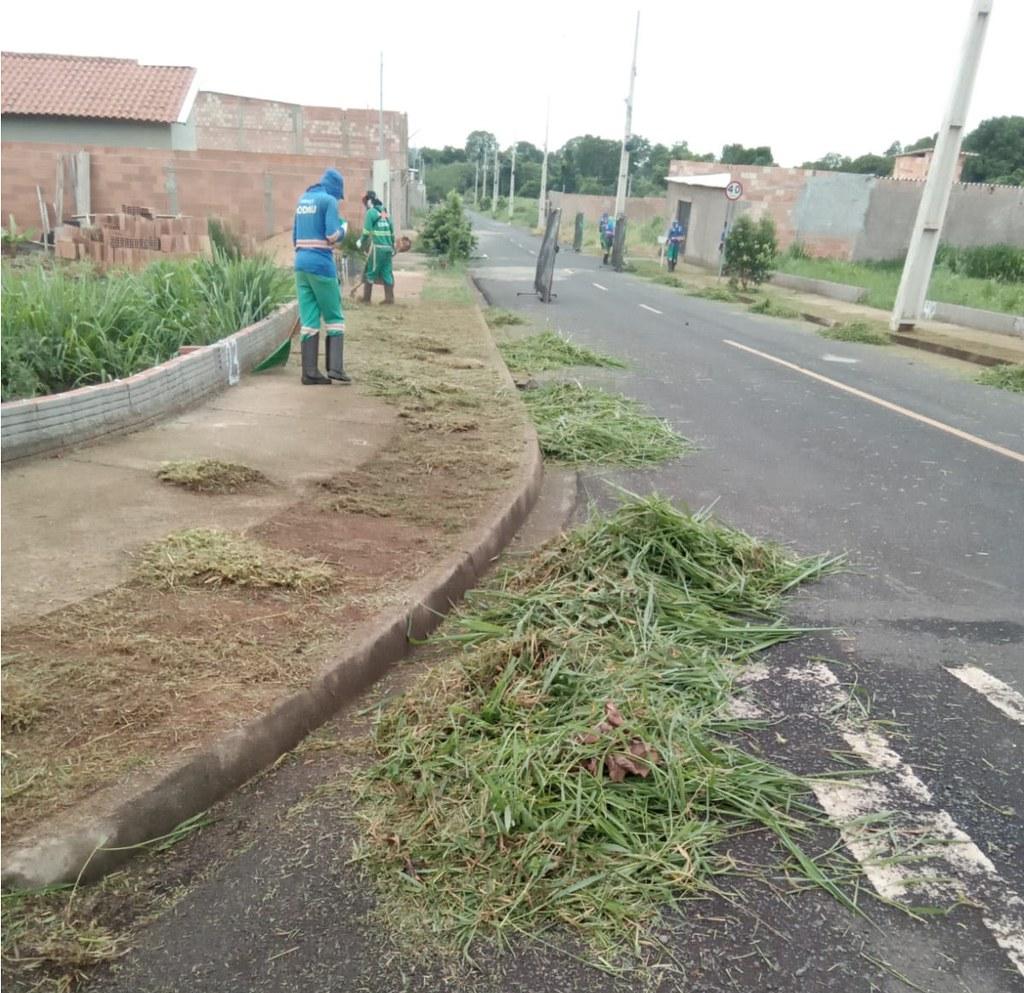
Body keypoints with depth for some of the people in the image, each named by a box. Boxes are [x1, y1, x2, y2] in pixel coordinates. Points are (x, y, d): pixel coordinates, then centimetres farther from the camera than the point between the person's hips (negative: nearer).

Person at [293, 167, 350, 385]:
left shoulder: (302, 200, 17)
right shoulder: (328, 200, -5)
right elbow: (333, 236, -12)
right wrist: (343, 227, 7)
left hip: (301, 264, 6)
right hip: (322, 265, -6)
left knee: (309, 320, 5)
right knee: (334, 317, 3)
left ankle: (310, 372, 1)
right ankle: (335, 367, -6)